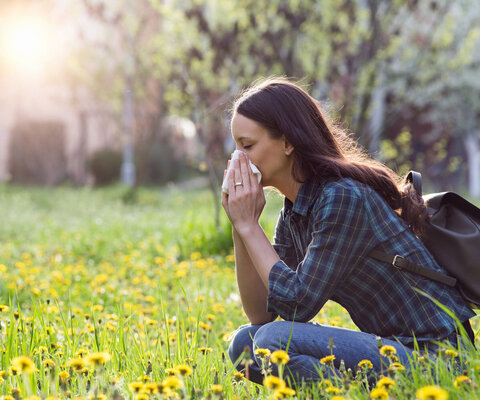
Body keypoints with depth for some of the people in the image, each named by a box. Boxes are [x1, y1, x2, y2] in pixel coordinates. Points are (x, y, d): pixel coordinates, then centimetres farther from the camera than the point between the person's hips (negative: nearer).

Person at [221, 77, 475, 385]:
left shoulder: (344, 198, -19)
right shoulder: (292, 215, 8)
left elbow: (298, 304, -19)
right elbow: (260, 314, 7)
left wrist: (250, 226, -12)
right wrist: (240, 227, -1)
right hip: (389, 347, 9)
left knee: (274, 341, -23)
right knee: (244, 344, 2)